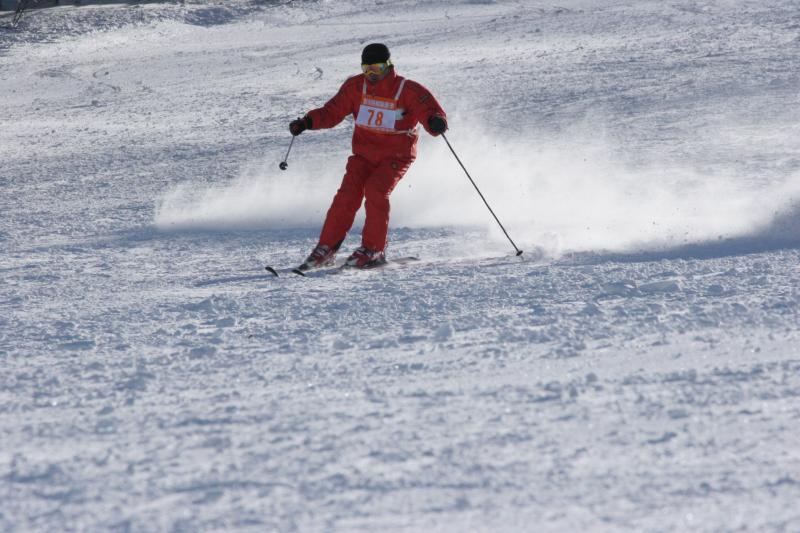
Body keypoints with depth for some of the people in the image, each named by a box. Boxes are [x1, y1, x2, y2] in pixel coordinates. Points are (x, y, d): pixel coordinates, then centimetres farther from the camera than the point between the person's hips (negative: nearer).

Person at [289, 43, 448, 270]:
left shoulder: (408, 90, -12)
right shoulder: (356, 87, -1)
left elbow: (430, 111, -20)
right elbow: (333, 111, 3)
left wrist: (435, 123, -44)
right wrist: (308, 122, -13)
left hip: (396, 155, -3)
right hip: (364, 153, 3)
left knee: (375, 189, -25)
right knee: (348, 193, -14)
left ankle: (374, 250, -15)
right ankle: (326, 248, -7)